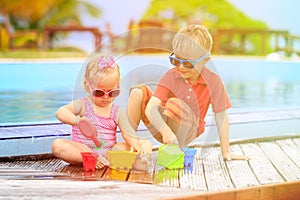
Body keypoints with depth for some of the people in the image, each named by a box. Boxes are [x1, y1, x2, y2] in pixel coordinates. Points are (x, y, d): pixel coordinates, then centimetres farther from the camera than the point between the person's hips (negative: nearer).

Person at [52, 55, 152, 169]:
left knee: (147, 144, -10)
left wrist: (134, 144, -24)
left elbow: (128, 134, 1)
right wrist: (77, 120, -38)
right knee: (57, 146, -29)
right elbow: (61, 112, -17)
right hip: (84, 150, -3)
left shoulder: (117, 112, 11)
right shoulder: (83, 105, 1)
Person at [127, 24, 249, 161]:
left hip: (186, 132, -2)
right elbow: (150, 108, -22)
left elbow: (221, 116, -5)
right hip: (162, 126, 2)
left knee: (174, 103, -33)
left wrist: (226, 152, -4)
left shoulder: (214, 82, -13)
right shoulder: (171, 76, -12)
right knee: (139, 92, -21)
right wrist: (166, 131, -40)